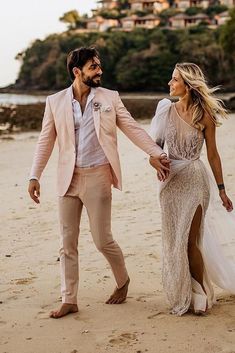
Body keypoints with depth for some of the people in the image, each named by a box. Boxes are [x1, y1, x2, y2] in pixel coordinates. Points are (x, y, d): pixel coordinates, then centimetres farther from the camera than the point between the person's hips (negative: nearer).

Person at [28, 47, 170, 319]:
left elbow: (133, 128, 2)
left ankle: (122, 281, 28)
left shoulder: (110, 98, 3)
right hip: (68, 179, 2)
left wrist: (156, 153, -9)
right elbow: (46, 141, 5)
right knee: (67, 243, 6)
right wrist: (34, 176, -2)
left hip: (97, 176, -2)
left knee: (102, 240, 0)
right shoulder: (55, 102, 4)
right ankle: (69, 300, 17)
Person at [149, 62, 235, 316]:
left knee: (190, 240, -1)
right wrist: (155, 158, -16)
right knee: (174, 240, 9)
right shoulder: (167, 110, 1)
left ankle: (201, 294, 18)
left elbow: (212, 154, 0)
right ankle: (182, 295, 25)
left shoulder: (204, 115, -6)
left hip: (195, 179, -3)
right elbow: (155, 144, 7)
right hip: (171, 180, 3)